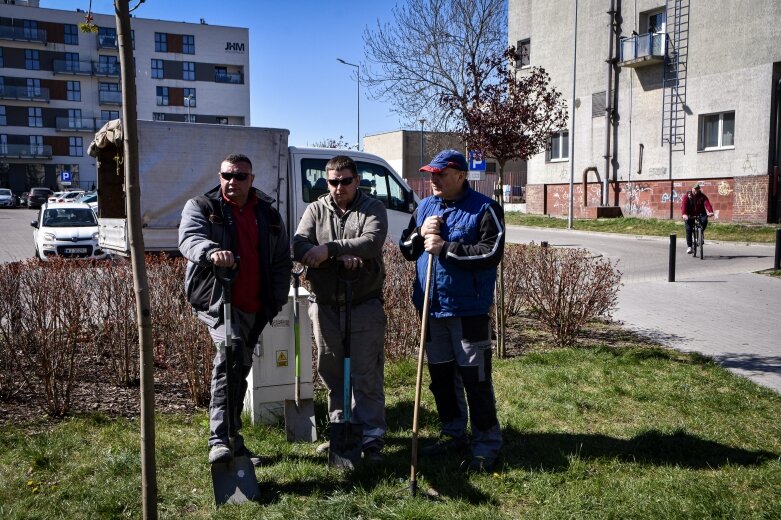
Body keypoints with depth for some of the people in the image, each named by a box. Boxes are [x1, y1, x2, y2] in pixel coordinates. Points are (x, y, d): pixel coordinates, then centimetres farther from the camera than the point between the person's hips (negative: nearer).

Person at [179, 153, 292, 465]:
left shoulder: (268, 215, 13)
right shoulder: (200, 207, 3)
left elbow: (282, 260, 16)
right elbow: (189, 239, -17)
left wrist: (276, 299, 6)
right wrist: (211, 251, -39)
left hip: (254, 308, 5)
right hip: (216, 299, -5)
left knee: (240, 368, 14)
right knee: (231, 348, -31)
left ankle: (232, 439, 29)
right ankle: (220, 437, -31)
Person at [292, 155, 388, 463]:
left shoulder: (373, 209, 1)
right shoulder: (316, 210, 8)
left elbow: (372, 242, -18)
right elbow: (299, 247, -8)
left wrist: (329, 248, -22)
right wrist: (342, 256, -18)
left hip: (364, 304, -3)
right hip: (325, 305, 4)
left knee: (367, 376, -1)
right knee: (331, 373, 14)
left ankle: (372, 437, 7)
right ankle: (340, 429, 29)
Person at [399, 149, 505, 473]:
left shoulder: (484, 209, -8)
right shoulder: (424, 207, 11)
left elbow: (491, 253, -19)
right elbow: (406, 249, 14)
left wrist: (445, 248, -21)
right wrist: (421, 235, -7)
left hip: (468, 310, -6)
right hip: (432, 309, 7)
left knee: (475, 379, -1)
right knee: (441, 376, 16)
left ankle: (487, 446, 11)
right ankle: (453, 434, 32)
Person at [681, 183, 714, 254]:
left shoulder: (702, 196, -2)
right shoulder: (687, 195, -6)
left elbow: (707, 203, -18)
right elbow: (683, 205, -20)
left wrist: (710, 212, -38)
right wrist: (684, 214, -39)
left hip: (700, 214, 1)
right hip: (690, 216, -1)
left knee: (704, 220, -30)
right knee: (688, 229, -11)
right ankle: (689, 246, -4)